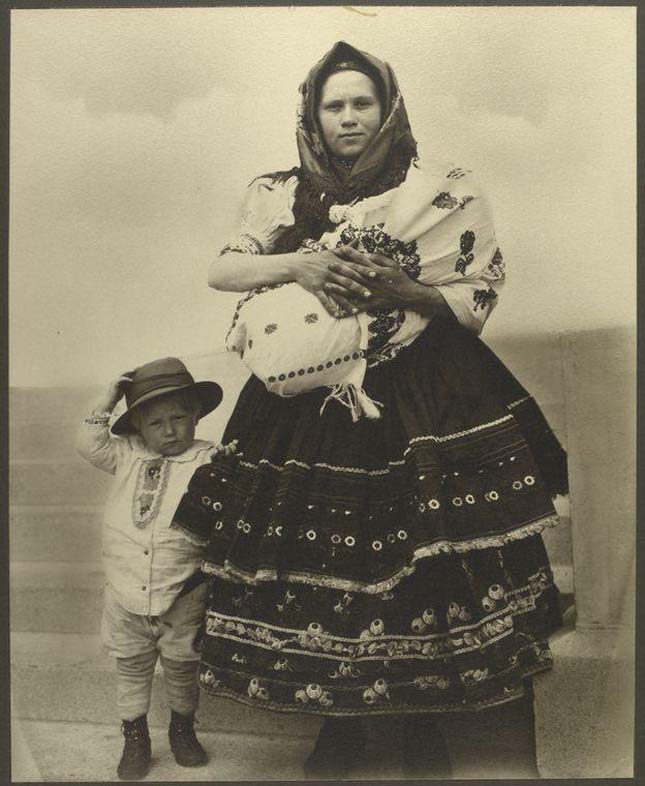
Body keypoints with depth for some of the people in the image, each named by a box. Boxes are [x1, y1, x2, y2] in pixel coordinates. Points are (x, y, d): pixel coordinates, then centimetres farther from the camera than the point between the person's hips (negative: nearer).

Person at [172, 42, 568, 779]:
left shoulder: (444, 191, 1)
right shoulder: (280, 193, 9)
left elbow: (479, 299, 0)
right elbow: (221, 269, 3)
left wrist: (404, 293, -18)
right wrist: (299, 263, -14)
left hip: (424, 403, -1)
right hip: (311, 401, 2)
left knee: (418, 562, -2)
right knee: (317, 561, 3)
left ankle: (418, 721, 23)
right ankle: (340, 721, 26)